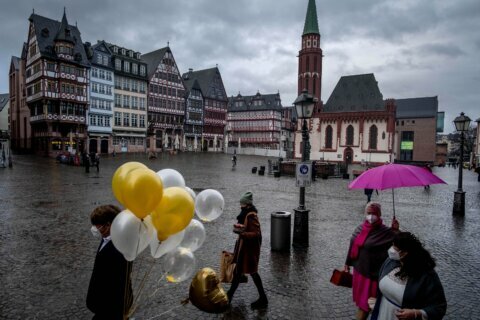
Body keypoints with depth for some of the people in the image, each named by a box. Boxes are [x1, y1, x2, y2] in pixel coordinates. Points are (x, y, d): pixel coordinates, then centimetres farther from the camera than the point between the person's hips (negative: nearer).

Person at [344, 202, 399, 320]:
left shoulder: (385, 232, -17)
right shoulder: (360, 228, 1)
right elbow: (353, 246, 10)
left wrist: (396, 231, -37)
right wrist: (348, 263, 18)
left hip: (373, 274, -6)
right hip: (359, 271, 6)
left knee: (365, 303, 6)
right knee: (360, 299, 22)